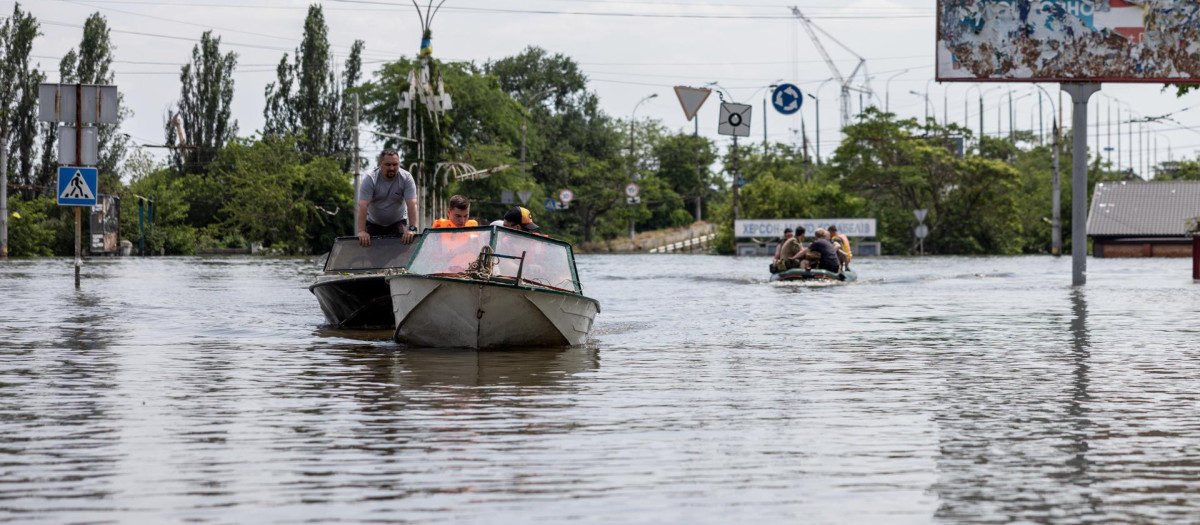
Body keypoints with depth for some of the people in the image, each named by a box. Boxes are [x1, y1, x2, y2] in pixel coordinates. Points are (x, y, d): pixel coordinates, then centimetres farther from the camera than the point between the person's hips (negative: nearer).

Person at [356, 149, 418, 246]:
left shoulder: (406, 178, -18)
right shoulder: (370, 179, -21)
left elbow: (412, 204, -26)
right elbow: (363, 206, -28)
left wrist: (412, 229, -38)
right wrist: (361, 231, -38)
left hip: (397, 223, 0)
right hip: (373, 223, 0)